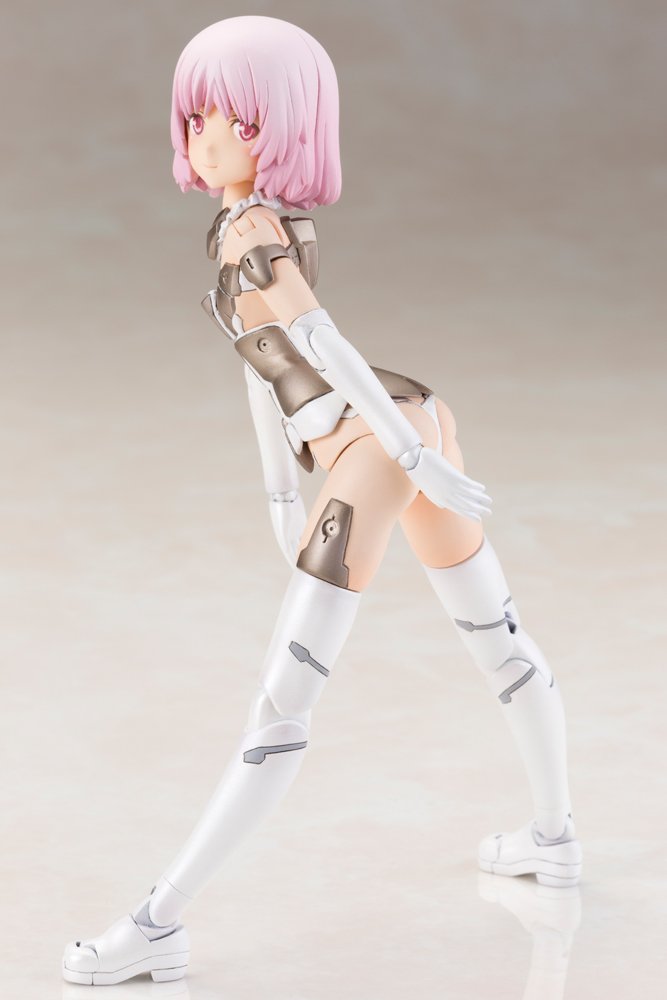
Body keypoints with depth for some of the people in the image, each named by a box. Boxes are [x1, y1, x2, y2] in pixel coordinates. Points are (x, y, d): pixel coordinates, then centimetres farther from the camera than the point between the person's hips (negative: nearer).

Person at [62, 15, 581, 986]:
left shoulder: (244, 228, -11)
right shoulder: (280, 217, 18)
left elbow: (322, 345, -19)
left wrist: (420, 458, -24)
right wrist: (280, 488, 31)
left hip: (373, 448, -10)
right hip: (414, 419, 10)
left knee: (281, 705, -13)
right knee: (500, 637, 26)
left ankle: (160, 924, -14)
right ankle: (556, 835, 46)